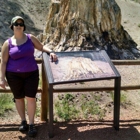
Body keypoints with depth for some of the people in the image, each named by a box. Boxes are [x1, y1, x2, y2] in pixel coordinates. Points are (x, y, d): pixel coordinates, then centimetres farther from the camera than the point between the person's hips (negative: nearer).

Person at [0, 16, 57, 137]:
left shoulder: (31, 38, 0)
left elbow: (41, 47, 12)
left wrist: (50, 52, -8)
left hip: (31, 73, 1)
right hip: (14, 75, -1)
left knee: (31, 98, -2)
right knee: (19, 98, 10)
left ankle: (31, 124, 11)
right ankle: (23, 121, 29)